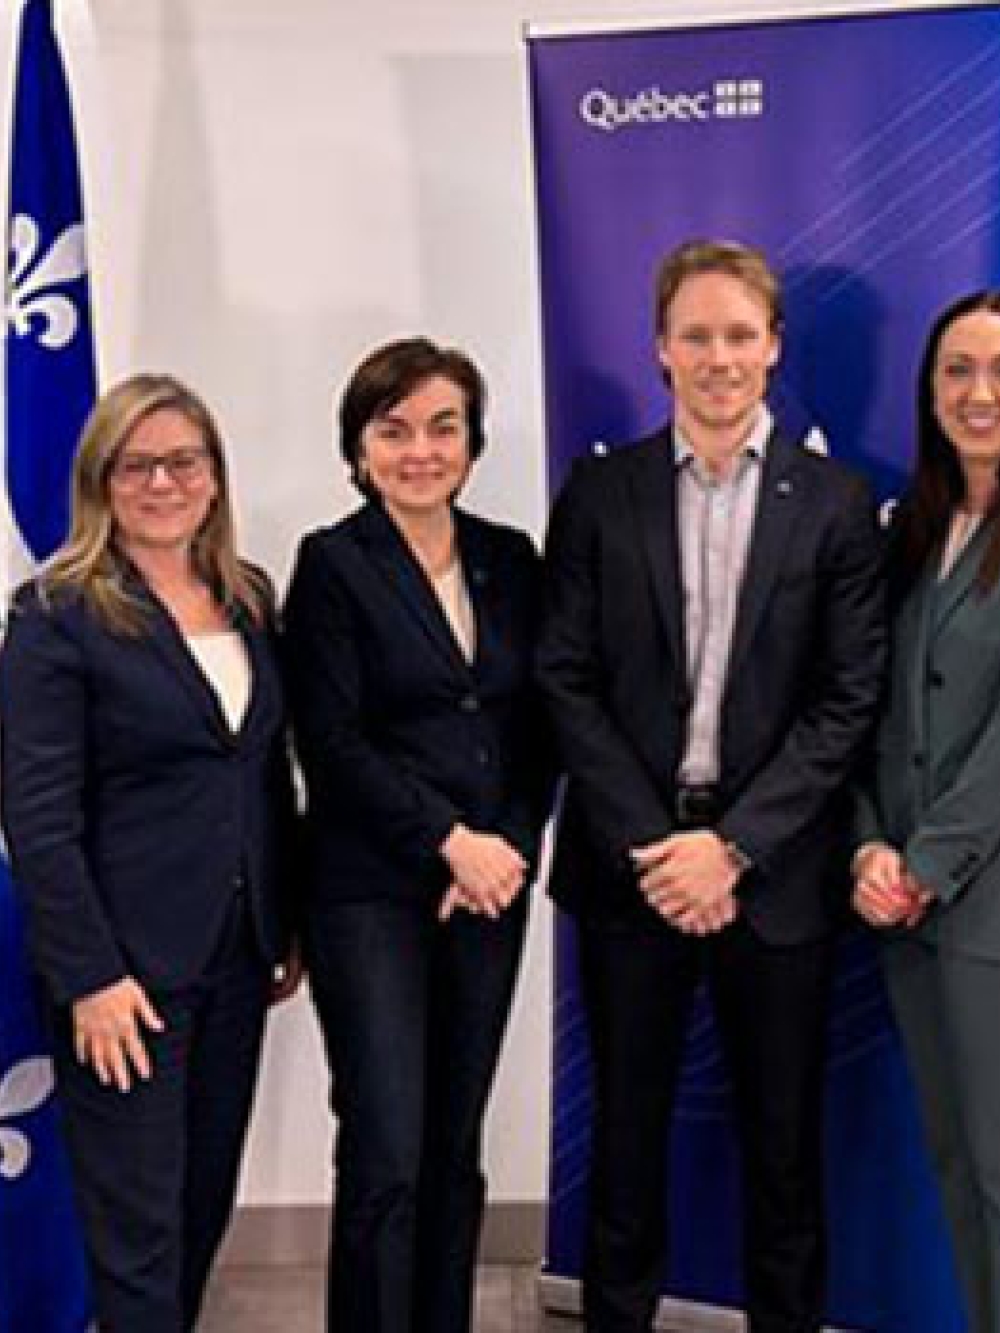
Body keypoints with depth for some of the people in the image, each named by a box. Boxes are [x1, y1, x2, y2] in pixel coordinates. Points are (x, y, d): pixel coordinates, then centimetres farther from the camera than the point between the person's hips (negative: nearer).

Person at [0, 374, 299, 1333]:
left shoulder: (249, 598, 9)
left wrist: (289, 923, 11)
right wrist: (89, 978, -16)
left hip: (236, 956, 6)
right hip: (126, 967, -6)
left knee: (207, 1203, 15)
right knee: (139, 1229, 3)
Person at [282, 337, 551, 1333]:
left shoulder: (511, 559, 10)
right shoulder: (332, 563, -4)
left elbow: (538, 729, 9)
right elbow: (331, 741, -9)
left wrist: (507, 849, -5)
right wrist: (449, 841, -13)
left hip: (489, 887, 5)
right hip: (371, 893, -4)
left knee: (455, 1149, 11)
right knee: (386, 1158, -5)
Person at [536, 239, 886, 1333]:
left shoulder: (835, 504, 1)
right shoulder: (599, 493, 3)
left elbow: (847, 701, -4)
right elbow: (566, 682, -1)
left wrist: (733, 845, -12)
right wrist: (649, 844, -10)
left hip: (774, 868, 0)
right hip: (631, 861, 1)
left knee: (784, 1143, 10)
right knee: (626, 1130, 12)